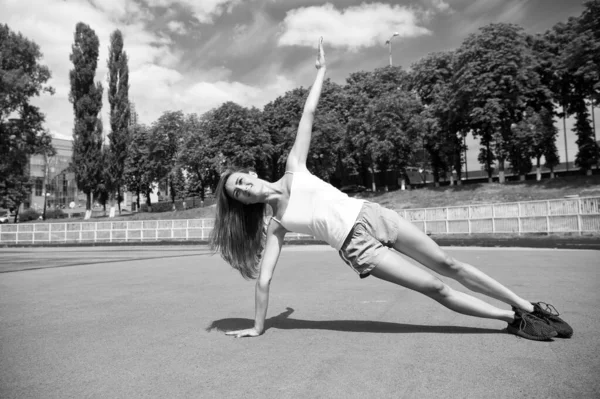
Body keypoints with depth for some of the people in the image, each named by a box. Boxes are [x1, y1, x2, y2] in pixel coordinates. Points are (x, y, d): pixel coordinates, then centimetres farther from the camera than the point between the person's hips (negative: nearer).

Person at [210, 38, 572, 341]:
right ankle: (513, 319, 12)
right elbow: (263, 279, 0)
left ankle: (529, 307, 18)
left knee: (448, 265, 3)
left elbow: (309, 114, 4)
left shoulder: (294, 168, 3)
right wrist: (258, 328, 4)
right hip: (357, 247, -2)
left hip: (372, 216, 2)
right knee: (436, 288, -6)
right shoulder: (276, 226, -1)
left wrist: (321, 69, 7)